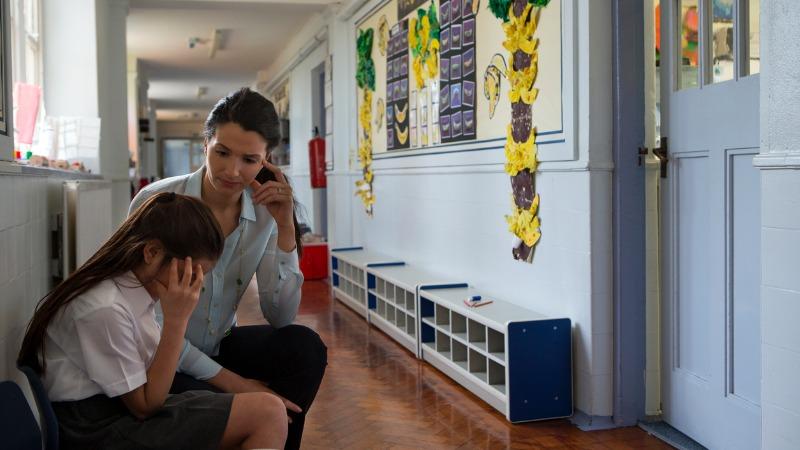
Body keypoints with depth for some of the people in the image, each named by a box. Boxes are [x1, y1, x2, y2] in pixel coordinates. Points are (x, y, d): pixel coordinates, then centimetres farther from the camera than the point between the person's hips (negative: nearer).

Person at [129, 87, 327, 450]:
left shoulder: (263, 212, -7)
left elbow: (280, 318, -13)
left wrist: (286, 227, -22)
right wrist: (230, 381, -20)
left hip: (219, 346, 4)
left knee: (304, 347, -21)